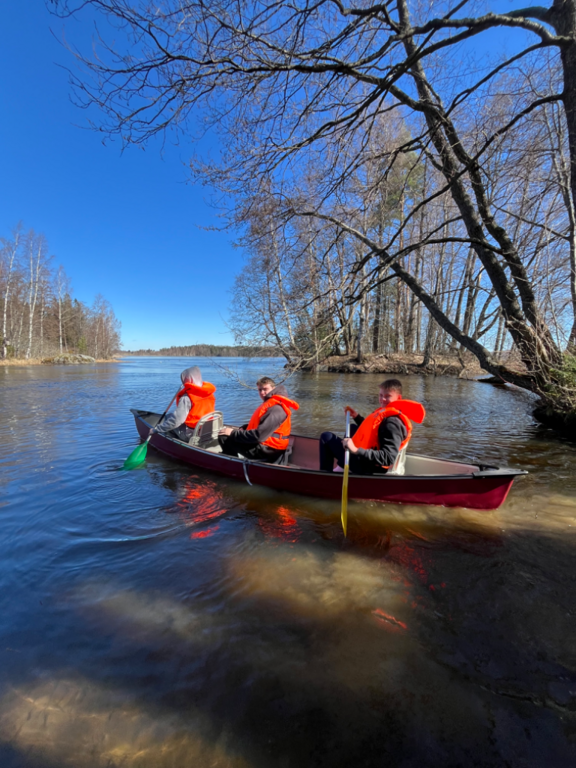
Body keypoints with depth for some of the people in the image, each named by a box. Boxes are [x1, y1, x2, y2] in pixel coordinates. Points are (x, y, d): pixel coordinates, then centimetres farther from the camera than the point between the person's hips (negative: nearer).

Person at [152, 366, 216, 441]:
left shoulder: (186, 397, -20)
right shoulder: (209, 394, 0)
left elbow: (176, 419, -23)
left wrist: (156, 429, -16)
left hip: (190, 435, -7)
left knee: (169, 417, 13)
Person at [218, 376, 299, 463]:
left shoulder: (276, 409, -22)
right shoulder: (270, 404, 13)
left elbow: (259, 435, -27)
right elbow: (257, 424, 19)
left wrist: (233, 433, -17)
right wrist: (242, 428, -1)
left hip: (267, 450, -11)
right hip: (264, 444, 11)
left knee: (224, 438, -12)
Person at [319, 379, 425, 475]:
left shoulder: (393, 423, -26)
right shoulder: (387, 413, 5)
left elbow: (388, 458, -34)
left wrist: (356, 450, -40)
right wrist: (357, 416, 13)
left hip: (369, 468, -11)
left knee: (327, 437, -6)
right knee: (352, 429, 33)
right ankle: (342, 465, 25)